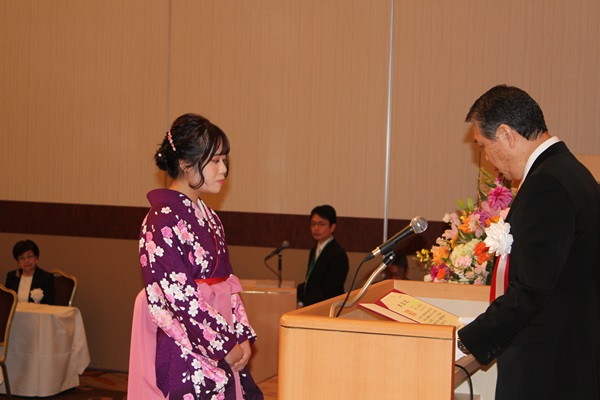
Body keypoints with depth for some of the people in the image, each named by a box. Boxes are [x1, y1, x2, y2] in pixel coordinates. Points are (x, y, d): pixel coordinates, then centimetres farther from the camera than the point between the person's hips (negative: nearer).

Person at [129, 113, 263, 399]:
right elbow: (177, 294, -18)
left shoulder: (207, 217, 13)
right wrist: (225, 346, -13)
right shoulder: (163, 220, -13)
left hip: (222, 350, 8)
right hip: (183, 352, -8)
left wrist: (241, 336, 2)